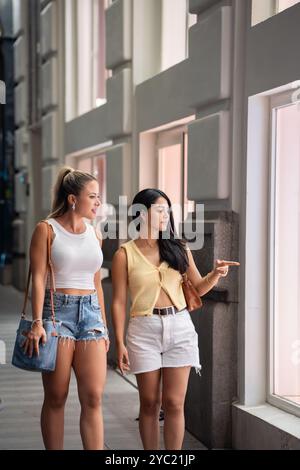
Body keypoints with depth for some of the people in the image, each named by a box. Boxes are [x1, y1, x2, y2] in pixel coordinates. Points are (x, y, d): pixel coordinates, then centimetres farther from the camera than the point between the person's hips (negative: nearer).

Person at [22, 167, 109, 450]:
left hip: (91, 312, 4)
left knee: (93, 397, -3)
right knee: (56, 397, 3)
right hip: (57, 311, -4)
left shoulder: (94, 234, 14)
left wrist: (104, 325, 17)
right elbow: (38, 278, -8)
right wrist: (37, 322, -17)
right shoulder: (46, 230, -2)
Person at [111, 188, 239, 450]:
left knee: (174, 403, 0)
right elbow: (119, 302, 0)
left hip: (179, 327, 2)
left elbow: (198, 288, 15)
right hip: (144, 330, -2)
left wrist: (216, 274, -5)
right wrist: (119, 343, -6)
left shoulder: (179, 249, 8)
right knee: (150, 403, 6)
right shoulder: (125, 254, 0)